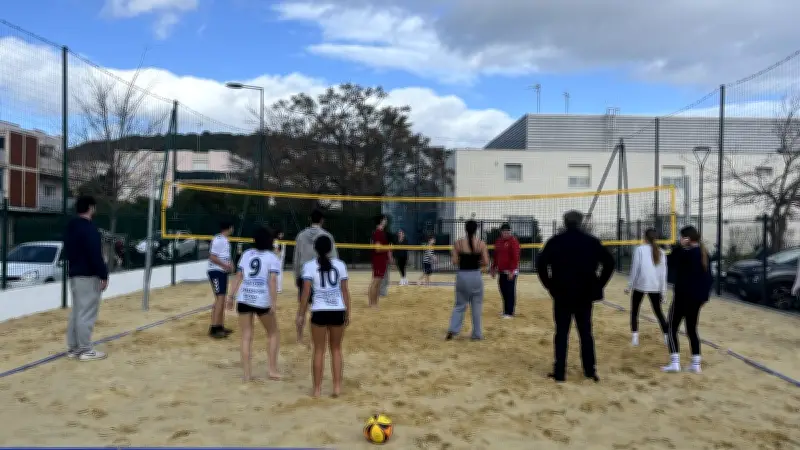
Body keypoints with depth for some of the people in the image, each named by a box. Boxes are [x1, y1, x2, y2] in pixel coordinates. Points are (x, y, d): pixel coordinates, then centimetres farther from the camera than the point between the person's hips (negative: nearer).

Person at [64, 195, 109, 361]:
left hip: (74, 274, 10)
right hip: (88, 276, -10)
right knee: (87, 313, -5)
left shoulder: (70, 227, 14)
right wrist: (104, 276, -15)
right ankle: (85, 350, -1)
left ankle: (73, 348, 16)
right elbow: (95, 255, -20)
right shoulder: (89, 228, -16)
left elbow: (68, 251, 20)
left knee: (76, 311, 13)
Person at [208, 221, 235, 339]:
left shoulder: (225, 240, 13)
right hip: (216, 272, -10)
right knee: (220, 298, -12)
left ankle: (220, 326, 21)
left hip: (222, 272, 10)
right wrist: (226, 266, -19)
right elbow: (212, 257, -22)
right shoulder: (218, 240, -17)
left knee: (222, 299, 13)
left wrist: (230, 263, 6)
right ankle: (213, 329, -9)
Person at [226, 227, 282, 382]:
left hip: (243, 299, 3)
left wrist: (231, 296, 12)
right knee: (273, 334, 15)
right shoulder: (272, 257, -1)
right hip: (262, 301, -3)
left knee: (246, 336, 8)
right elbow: (272, 281, -12)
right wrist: (274, 303, -15)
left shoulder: (246, 254, 11)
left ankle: (247, 373, 7)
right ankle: (272, 370, 12)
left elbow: (238, 277, 8)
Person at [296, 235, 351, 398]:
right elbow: (345, 291, 4)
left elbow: (306, 292, -7)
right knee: (336, 349, 14)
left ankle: (317, 389, 11)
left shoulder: (309, 266, -3)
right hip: (338, 311, 2)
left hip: (319, 311, -2)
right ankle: (337, 387, 12)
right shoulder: (340, 265, 3)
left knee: (319, 350, 8)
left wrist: (301, 315, -1)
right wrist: (347, 313, 11)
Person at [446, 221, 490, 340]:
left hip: (462, 275, 1)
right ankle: (477, 334, 15)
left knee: (459, 304, 15)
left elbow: (454, 262, -4)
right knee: (476, 306, 10)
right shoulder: (481, 243, -5)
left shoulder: (458, 243, -3)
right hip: (476, 275, -1)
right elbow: (486, 263, -6)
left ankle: (452, 330, 2)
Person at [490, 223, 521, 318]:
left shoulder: (513, 241, -10)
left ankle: (510, 313, 3)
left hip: (511, 272, -7)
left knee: (510, 292, -3)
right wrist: (493, 269, 17)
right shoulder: (498, 241, 12)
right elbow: (496, 256, 20)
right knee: (503, 291, 11)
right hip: (501, 271, 7)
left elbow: (516, 257, -15)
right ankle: (505, 311, 22)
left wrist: (512, 271, -20)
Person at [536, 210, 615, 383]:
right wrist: (599, 285, 4)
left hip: (562, 294, -1)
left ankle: (559, 372, 6)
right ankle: (590, 370, 17)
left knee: (561, 333, 4)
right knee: (586, 333, 12)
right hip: (585, 294, 2)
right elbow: (609, 262, -1)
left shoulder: (555, 241, -2)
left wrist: (550, 285, -1)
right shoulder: (591, 241, 2)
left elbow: (541, 264, -10)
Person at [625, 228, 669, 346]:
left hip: (640, 285, -3)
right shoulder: (661, 252, 7)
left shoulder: (640, 249, -4)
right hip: (655, 287, 3)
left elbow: (635, 269, -6)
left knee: (634, 311, 12)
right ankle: (666, 337, 15)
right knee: (658, 312, 18)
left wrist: (629, 286, 0)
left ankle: (635, 337, 5)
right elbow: (663, 273, 7)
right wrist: (663, 291, 12)